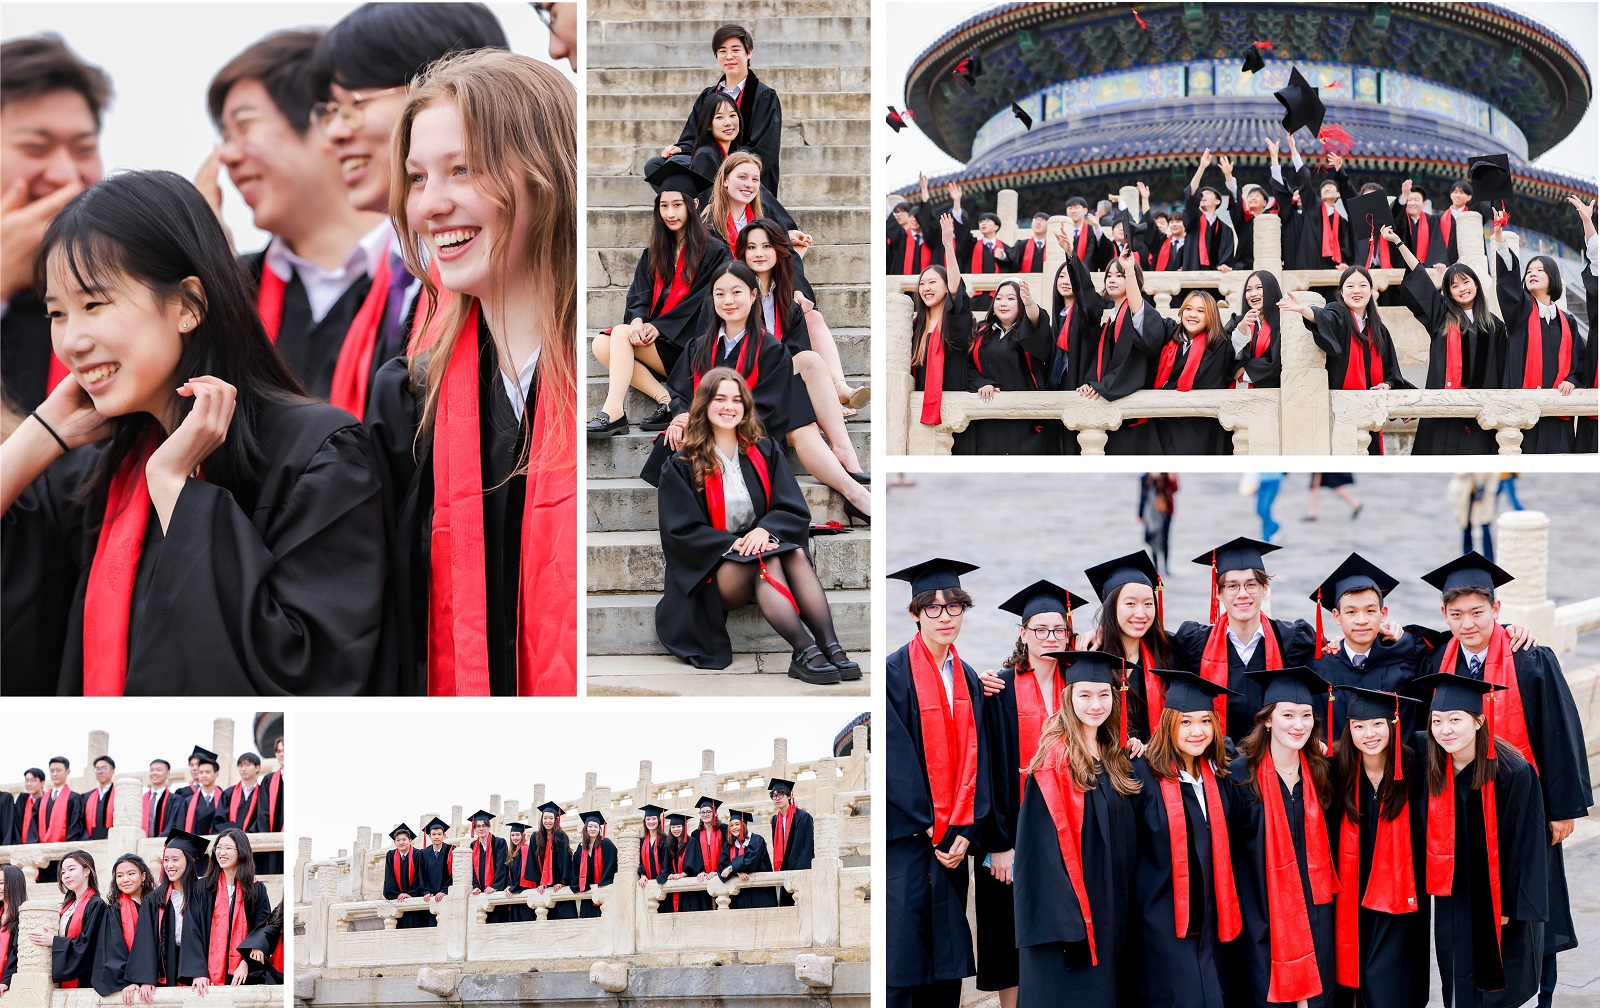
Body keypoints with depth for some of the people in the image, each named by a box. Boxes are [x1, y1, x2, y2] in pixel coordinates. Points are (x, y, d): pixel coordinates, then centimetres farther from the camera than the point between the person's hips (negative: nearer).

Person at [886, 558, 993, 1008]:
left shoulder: (969, 680, 12)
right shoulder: (894, 674, -7)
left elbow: (975, 756, 8)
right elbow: (894, 757, -12)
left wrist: (965, 830, -4)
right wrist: (930, 827, -13)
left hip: (952, 839, 6)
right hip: (906, 834, -6)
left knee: (947, 960, 7)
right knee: (903, 954, -8)